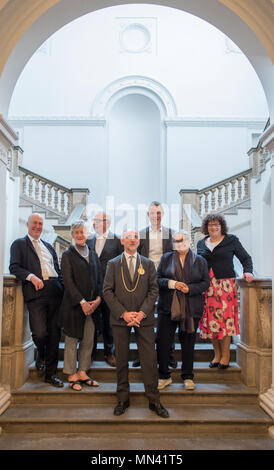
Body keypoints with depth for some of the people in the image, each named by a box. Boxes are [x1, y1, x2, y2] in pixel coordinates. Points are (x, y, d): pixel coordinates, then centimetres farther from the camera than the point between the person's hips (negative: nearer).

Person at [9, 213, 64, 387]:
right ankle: (40, 355, 23)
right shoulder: (19, 244, 9)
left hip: (55, 294, 5)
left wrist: (63, 289, 8)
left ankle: (51, 373, 19)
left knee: (54, 334, 5)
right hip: (36, 294, -4)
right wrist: (31, 276, -19)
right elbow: (14, 267, -3)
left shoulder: (49, 246, 24)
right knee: (40, 333, -12)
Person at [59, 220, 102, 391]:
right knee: (72, 340, 5)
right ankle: (72, 376, 16)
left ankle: (83, 373, 22)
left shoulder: (93, 255, 12)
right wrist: (82, 302, -16)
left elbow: (99, 279, 11)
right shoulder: (68, 255, -2)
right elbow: (68, 282, -10)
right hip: (74, 305, -4)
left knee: (88, 341, 9)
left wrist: (98, 298, -4)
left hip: (92, 305, 5)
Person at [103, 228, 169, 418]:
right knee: (121, 360, 8)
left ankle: (154, 401, 13)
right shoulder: (113, 264, 7)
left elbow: (154, 290, 4)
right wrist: (123, 313, -10)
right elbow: (107, 291, 0)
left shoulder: (148, 264, 10)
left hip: (144, 318, 0)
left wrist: (142, 313, -9)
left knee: (149, 359, 1)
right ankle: (123, 400, 21)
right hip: (120, 318, 0)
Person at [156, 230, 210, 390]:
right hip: (168, 307, 1)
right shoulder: (166, 258, 9)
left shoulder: (200, 261, 6)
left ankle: (188, 377, 25)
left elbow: (206, 283, 2)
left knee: (188, 343, 9)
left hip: (191, 309, 0)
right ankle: (164, 377, 16)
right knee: (162, 341, -1)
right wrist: (171, 283, -13)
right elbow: (158, 279, 5)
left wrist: (190, 288, -13)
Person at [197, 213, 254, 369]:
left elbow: (246, 258, 8)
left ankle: (226, 355, 8)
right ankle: (217, 354, 14)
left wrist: (248, 271, -10)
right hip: (207, 286, 3)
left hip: (226, 285, -3)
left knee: (225, 318, -5)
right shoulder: (201, 243, 14)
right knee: (210, 320, 1)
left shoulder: (231, 240, 5)